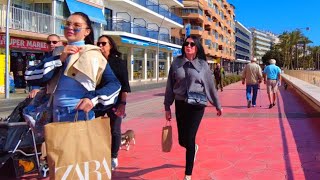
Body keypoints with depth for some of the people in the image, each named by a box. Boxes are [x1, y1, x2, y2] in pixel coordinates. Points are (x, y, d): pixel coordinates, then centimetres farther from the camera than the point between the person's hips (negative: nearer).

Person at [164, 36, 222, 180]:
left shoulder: (202, 64, 0)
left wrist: (218, 105, 13)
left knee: (189, 138, -8)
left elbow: (210, 86, 7)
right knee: (182, 140, 9)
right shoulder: (176, 63, 2)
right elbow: (170, 86, 4)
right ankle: (193, 148, 47)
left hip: (197, 105, -2)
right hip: (180, 105, 2)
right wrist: (167, 107, 3)